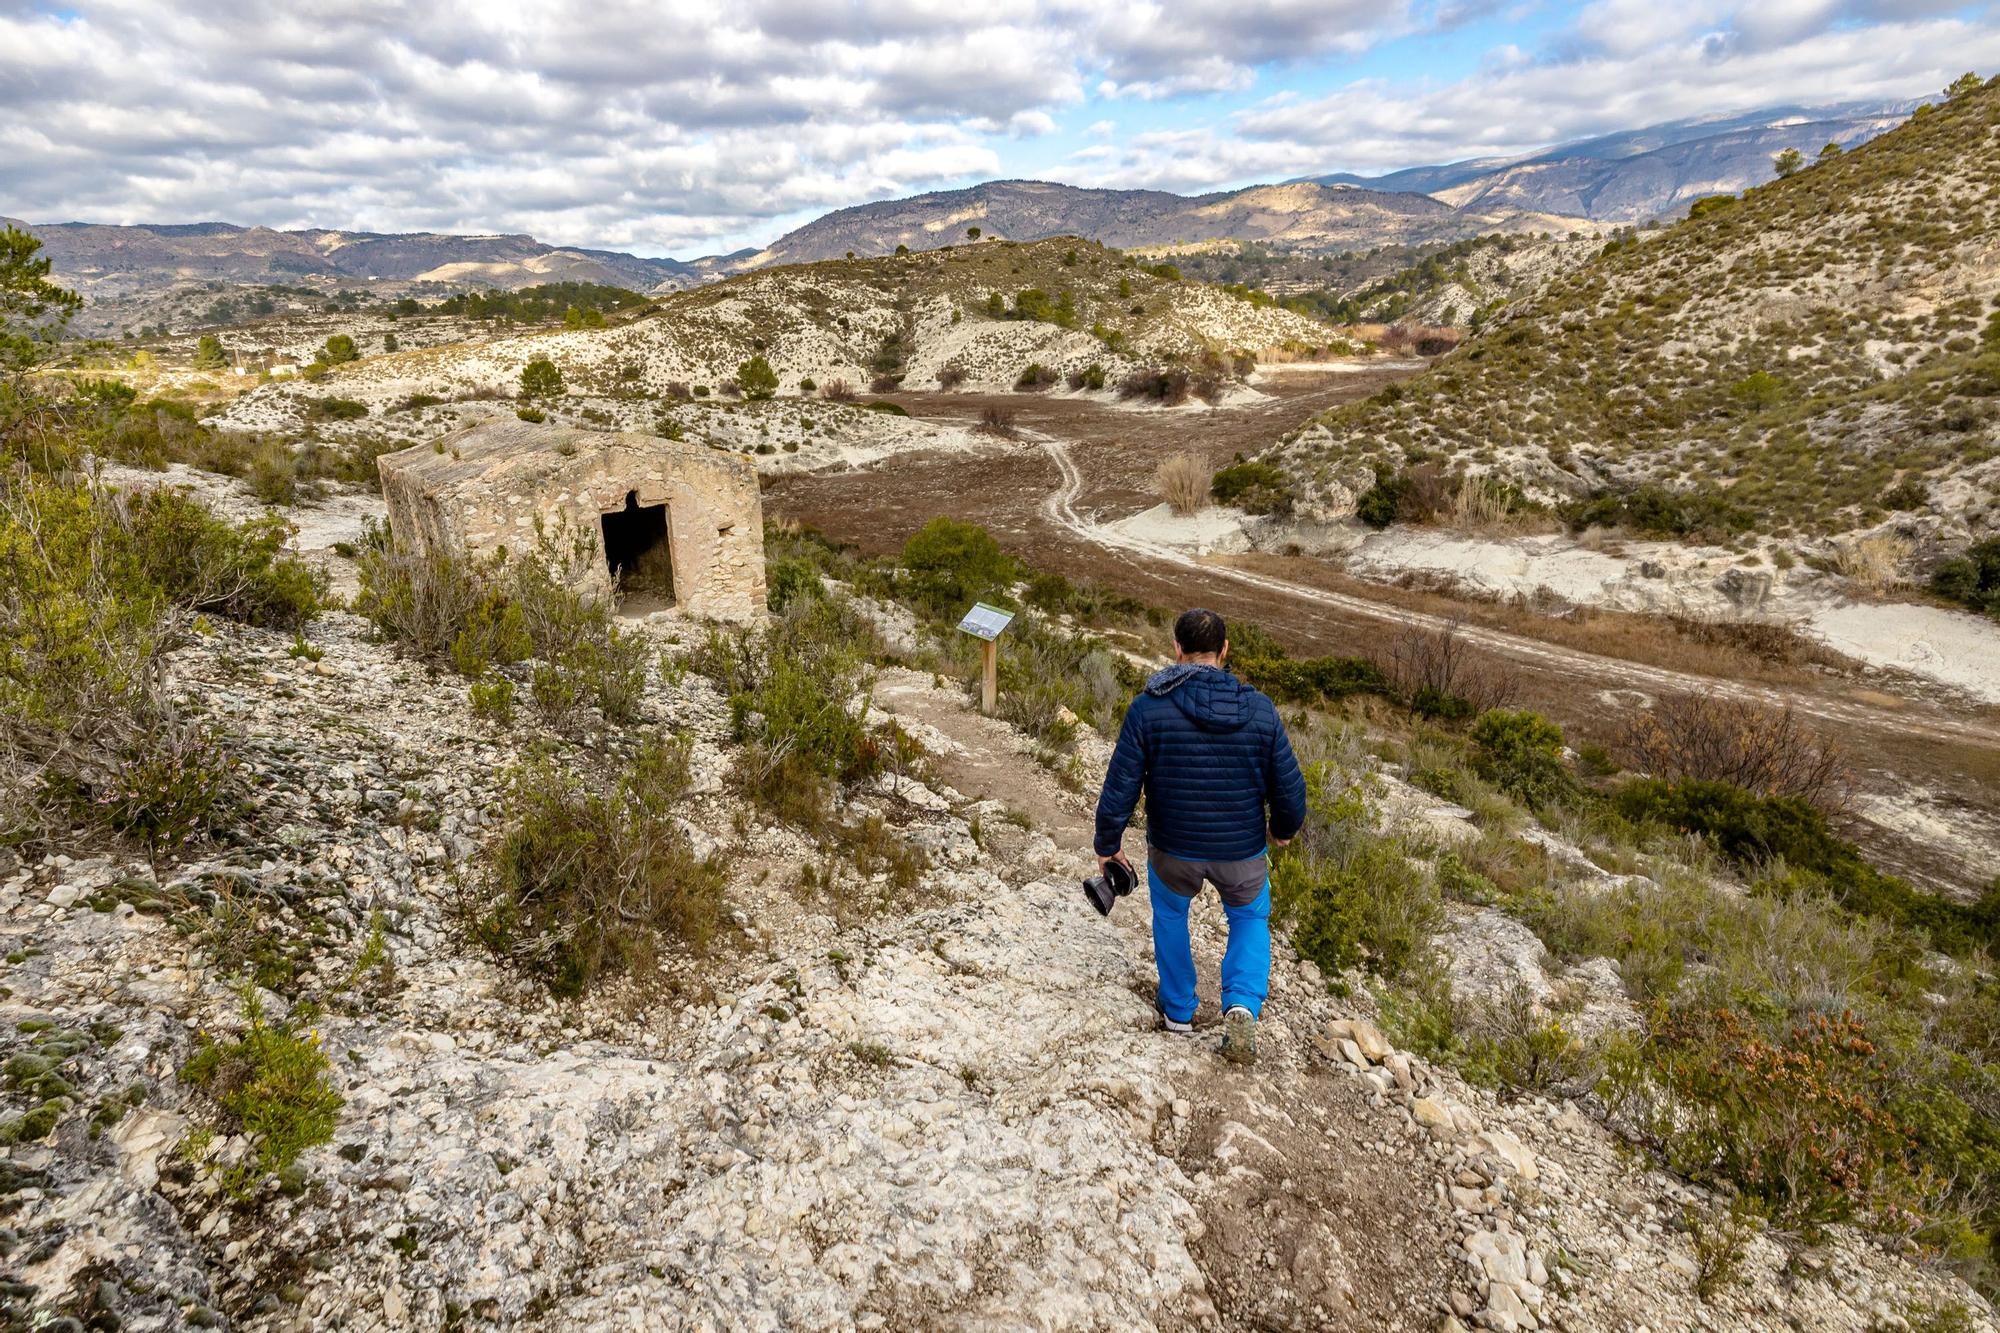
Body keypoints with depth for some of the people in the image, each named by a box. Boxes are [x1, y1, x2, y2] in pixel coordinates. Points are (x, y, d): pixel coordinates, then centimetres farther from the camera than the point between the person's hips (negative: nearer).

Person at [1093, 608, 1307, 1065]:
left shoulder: (1148, 708, -17)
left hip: (1173, 849, -1)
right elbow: (1290, 792, -7)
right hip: (1243, 851, 1)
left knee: (1169, 912, 29)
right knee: (1250, 919, 28)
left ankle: (1178, 1010, 38)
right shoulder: (1260, 711, -12)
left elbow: (1119, 791, -16)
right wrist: (1283, 830, 14)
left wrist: (1107, 845, -1)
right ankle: (1242, 1004, 7)